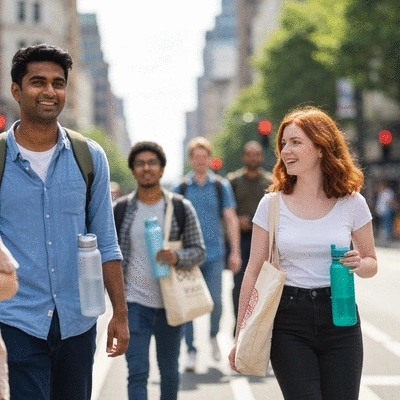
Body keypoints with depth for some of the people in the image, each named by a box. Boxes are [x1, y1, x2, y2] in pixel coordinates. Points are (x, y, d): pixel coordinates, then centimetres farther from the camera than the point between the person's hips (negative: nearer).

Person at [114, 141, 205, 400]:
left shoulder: (181, 208, 1)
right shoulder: (121, 209, 1)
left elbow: (199, 250, 0)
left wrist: (177, 257, -21)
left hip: (171, 303, 1)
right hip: (134, 303, -1)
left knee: (169, 369, 16)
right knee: (138, 372, -7)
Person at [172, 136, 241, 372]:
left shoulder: (221, 186, 7)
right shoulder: (180, 188, 6)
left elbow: (231, 219, 5)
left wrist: (235, 252, -2)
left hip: (214, 254, 0)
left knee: (216, 301, -3)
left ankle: (214, 335, 26)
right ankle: (191, 351, 8)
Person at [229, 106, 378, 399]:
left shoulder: (352, 203, 1)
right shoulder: (272, 204, 0)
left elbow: (371, 264, 12)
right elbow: (254, 271, 3)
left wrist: (359, 264, -12)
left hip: (340, 318, 1)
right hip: (289, 322, -1)